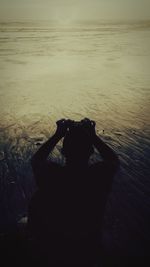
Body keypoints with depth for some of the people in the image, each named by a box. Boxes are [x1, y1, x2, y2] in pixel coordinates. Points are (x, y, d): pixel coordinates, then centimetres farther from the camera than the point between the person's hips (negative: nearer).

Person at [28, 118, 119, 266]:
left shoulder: (50, 174, -29)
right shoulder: (100, 175, -28)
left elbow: (36, 159, -3)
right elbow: (114, 159, -2)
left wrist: (58, 135, -6)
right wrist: (93, 136, -5)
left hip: (48, 252, 0)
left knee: (37, 201, 17)